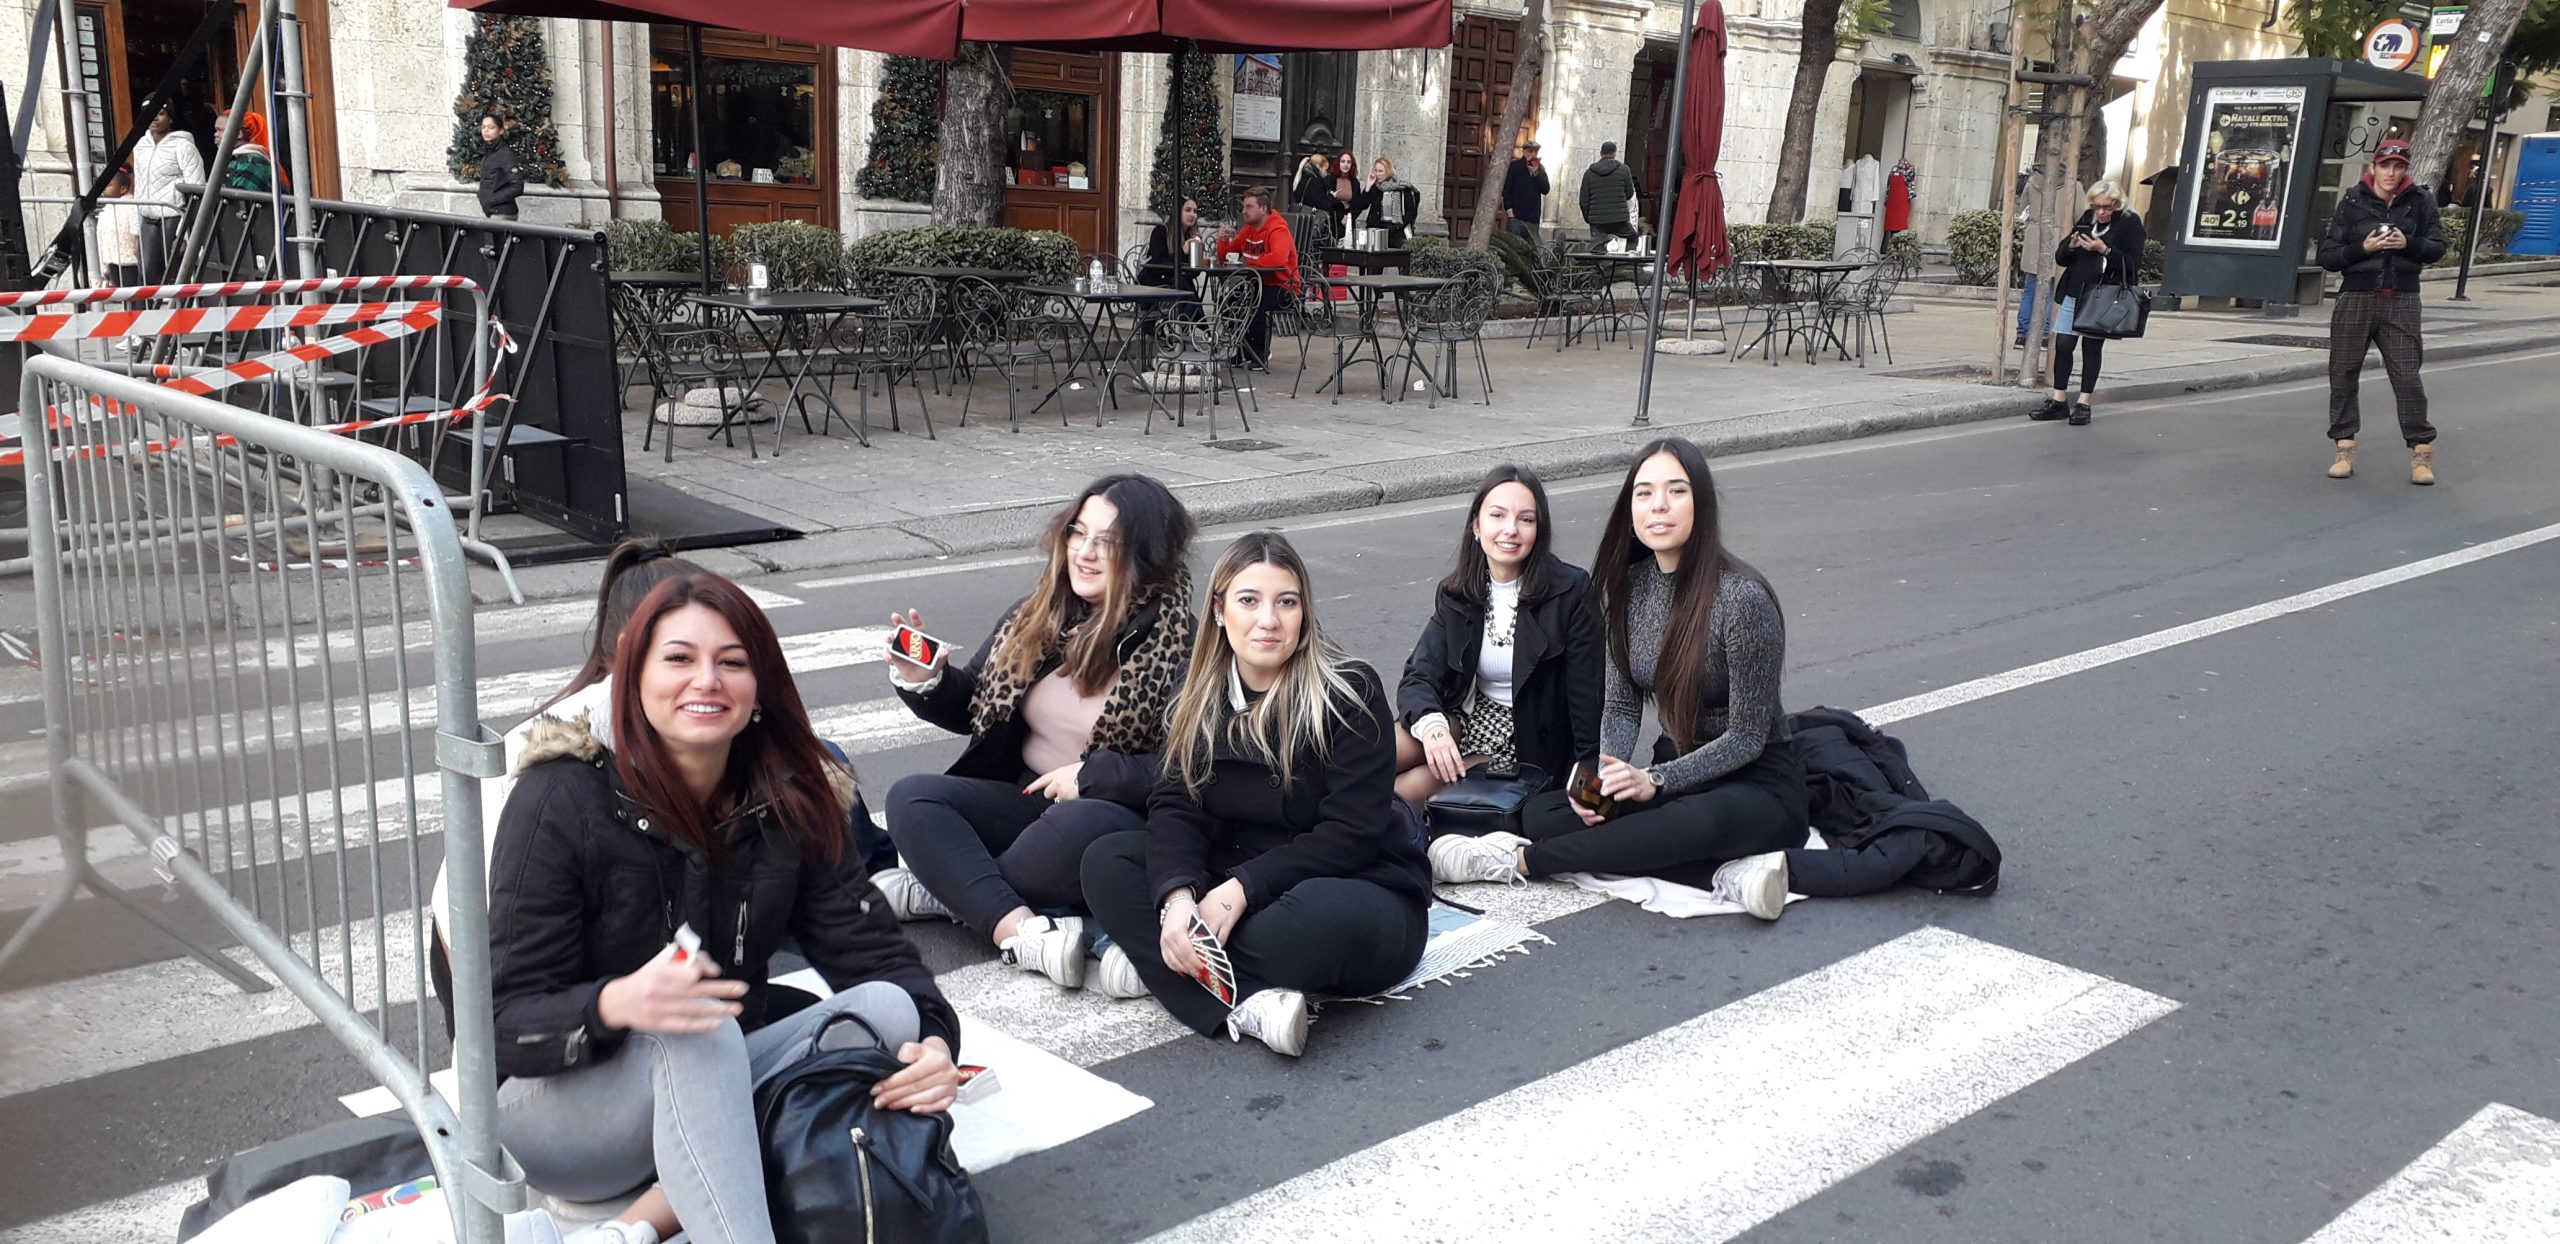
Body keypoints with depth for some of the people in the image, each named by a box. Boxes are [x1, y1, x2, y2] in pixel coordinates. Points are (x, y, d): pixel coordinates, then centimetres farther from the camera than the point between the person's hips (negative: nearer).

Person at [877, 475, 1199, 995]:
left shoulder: (1177, 645, -11)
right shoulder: (1036, 616, 7)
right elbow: (972, 710, 16)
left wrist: (1089, 775, -18)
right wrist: (925, 680, -4)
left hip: (1124, 815, -6)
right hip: (1028, 798, 6)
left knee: (1077, 824, -39)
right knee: (912, 797, -17)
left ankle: (944, 888, -15)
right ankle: (1024, 932, -35)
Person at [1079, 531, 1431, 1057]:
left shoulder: (1350, 692, -13)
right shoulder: (1203, 697, 2)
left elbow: (1351, 833, -18)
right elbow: (1175, 806, -7)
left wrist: (1240, 890, -25)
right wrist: (1177, 895, -27)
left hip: (1363, 887, -5)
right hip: (1230, 882, 5)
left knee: (1325, 915, -40)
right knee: (1106, 861, -15)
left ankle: (1148, 956, -17)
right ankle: (1247, 1004, -31)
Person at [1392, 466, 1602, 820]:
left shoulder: (1571, 591, -13)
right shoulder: (1456, 595, 0)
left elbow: (1587, 694, -12)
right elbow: (1418, 676, -8)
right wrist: (1432, 726, -30)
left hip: (1532, 746, -3)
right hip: (1466, 721, 4)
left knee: (1403, 791, -24)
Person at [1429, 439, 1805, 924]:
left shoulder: (1741, 598, -21)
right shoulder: (1628, 586, -1)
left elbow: (1747, 736, -17)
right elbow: (1622, 705, 4)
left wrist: (1654, 780, -25)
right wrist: (1607, 774, -16)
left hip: (1758, 784, -6)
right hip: (1676, 772, 6)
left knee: (1704, 819, -41)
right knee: (1541, 813, -16)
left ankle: (1521, 861, -26)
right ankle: (1727, 873, -23)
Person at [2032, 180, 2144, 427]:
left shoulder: (2130, 223, -2)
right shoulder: (2085, 219, 11)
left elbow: (2133, 264, -9)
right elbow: (2060, 257, 13)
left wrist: (2104, 250, -18)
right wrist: (2071, 246, -9)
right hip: (2074, 292, 4)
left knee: (2092, 347, 1)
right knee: (2062, 344, 0)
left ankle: (2083, 404, 8)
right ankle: (2059, 402, 8)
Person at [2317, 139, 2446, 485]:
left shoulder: (2420, 201, 4)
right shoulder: (2353, 201, 3)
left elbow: (2437, 247, 6)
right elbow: (2327, 256, 3)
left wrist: (2408, 244, -12)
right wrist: (2363, 248, -13)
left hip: (2401, 301, -1)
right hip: (2356, 299, 1)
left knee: (2407, 376, -6)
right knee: (2343, 375, 2)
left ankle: (2421, 451, 2)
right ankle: (2345, 448, 11)